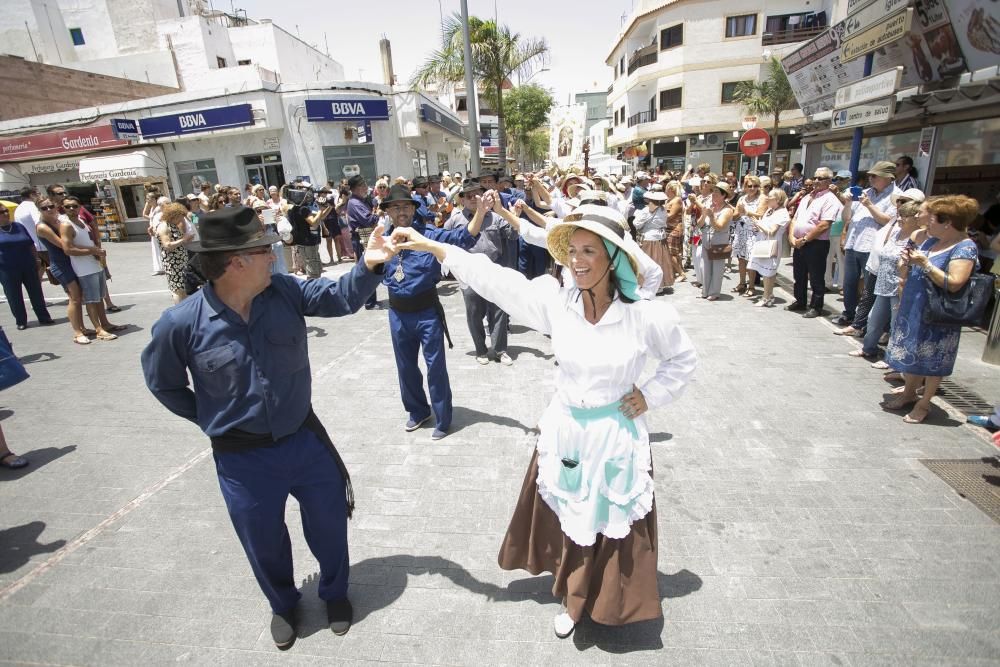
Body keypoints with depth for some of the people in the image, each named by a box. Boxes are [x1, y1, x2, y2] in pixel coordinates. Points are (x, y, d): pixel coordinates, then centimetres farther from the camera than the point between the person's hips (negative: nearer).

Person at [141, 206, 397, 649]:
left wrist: (368, 266, -31)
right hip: (243, 458, -1)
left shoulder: (285, 292, -11)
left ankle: (335, 592, 50)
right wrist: (211, 420, 3)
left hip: (304, 438, 2)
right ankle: (283, 605, 53)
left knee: (329, 524, 19)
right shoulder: (181, 323, -16)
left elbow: (340, 297, -11)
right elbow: (162, 382, 0)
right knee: (265, 542, 21)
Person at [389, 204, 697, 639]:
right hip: (565, 433, 3)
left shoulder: (645, 315, -17)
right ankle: (573, 598, 51)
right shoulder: (556, 302, -13)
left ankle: (610, 602, 46)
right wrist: (432, 247, -12)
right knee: (567, 524, 21)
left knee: (615, 530, 16)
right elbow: (495, 280, -12)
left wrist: (651, 396, -9)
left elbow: (684, 359, 1)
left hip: (617, 438, -2)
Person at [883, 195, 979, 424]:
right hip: (913, 309, 8)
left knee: (931, 361, 5)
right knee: (910, 352, 17)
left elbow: (954, 284, -24)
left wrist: (925, 264, -28)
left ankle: (924, 404, 19)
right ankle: (909, 393, 33)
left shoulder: (964, 248, -17)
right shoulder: (931, 240, 6)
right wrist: (909, 260, -3)